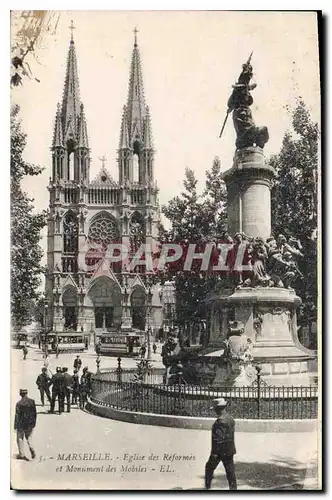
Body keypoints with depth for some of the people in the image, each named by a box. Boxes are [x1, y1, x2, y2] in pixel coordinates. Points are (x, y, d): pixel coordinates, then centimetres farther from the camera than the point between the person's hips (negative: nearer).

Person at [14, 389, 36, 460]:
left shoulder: (19, 404, -16)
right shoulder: (32, 402, -3)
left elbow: (17, 416, -13)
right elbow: (35, 413, 3)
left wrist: (15, 426, -4)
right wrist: (34, 423, 14)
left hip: (21, 425, -4)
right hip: (30, 424, 4)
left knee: (20, 439, 10)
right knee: (28, 437, 18)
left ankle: (21, 454, 12)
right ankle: (32, 450, -3)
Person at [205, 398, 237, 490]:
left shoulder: (220, 421, -21)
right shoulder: (230, 418, 7)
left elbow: (219, 438, -23)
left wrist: (215, 452, -19)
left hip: (221, 451, -7)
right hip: (230, 450, 8)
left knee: (209, 467, 11)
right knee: (230, 470, 9)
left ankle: (207, 487, 21)